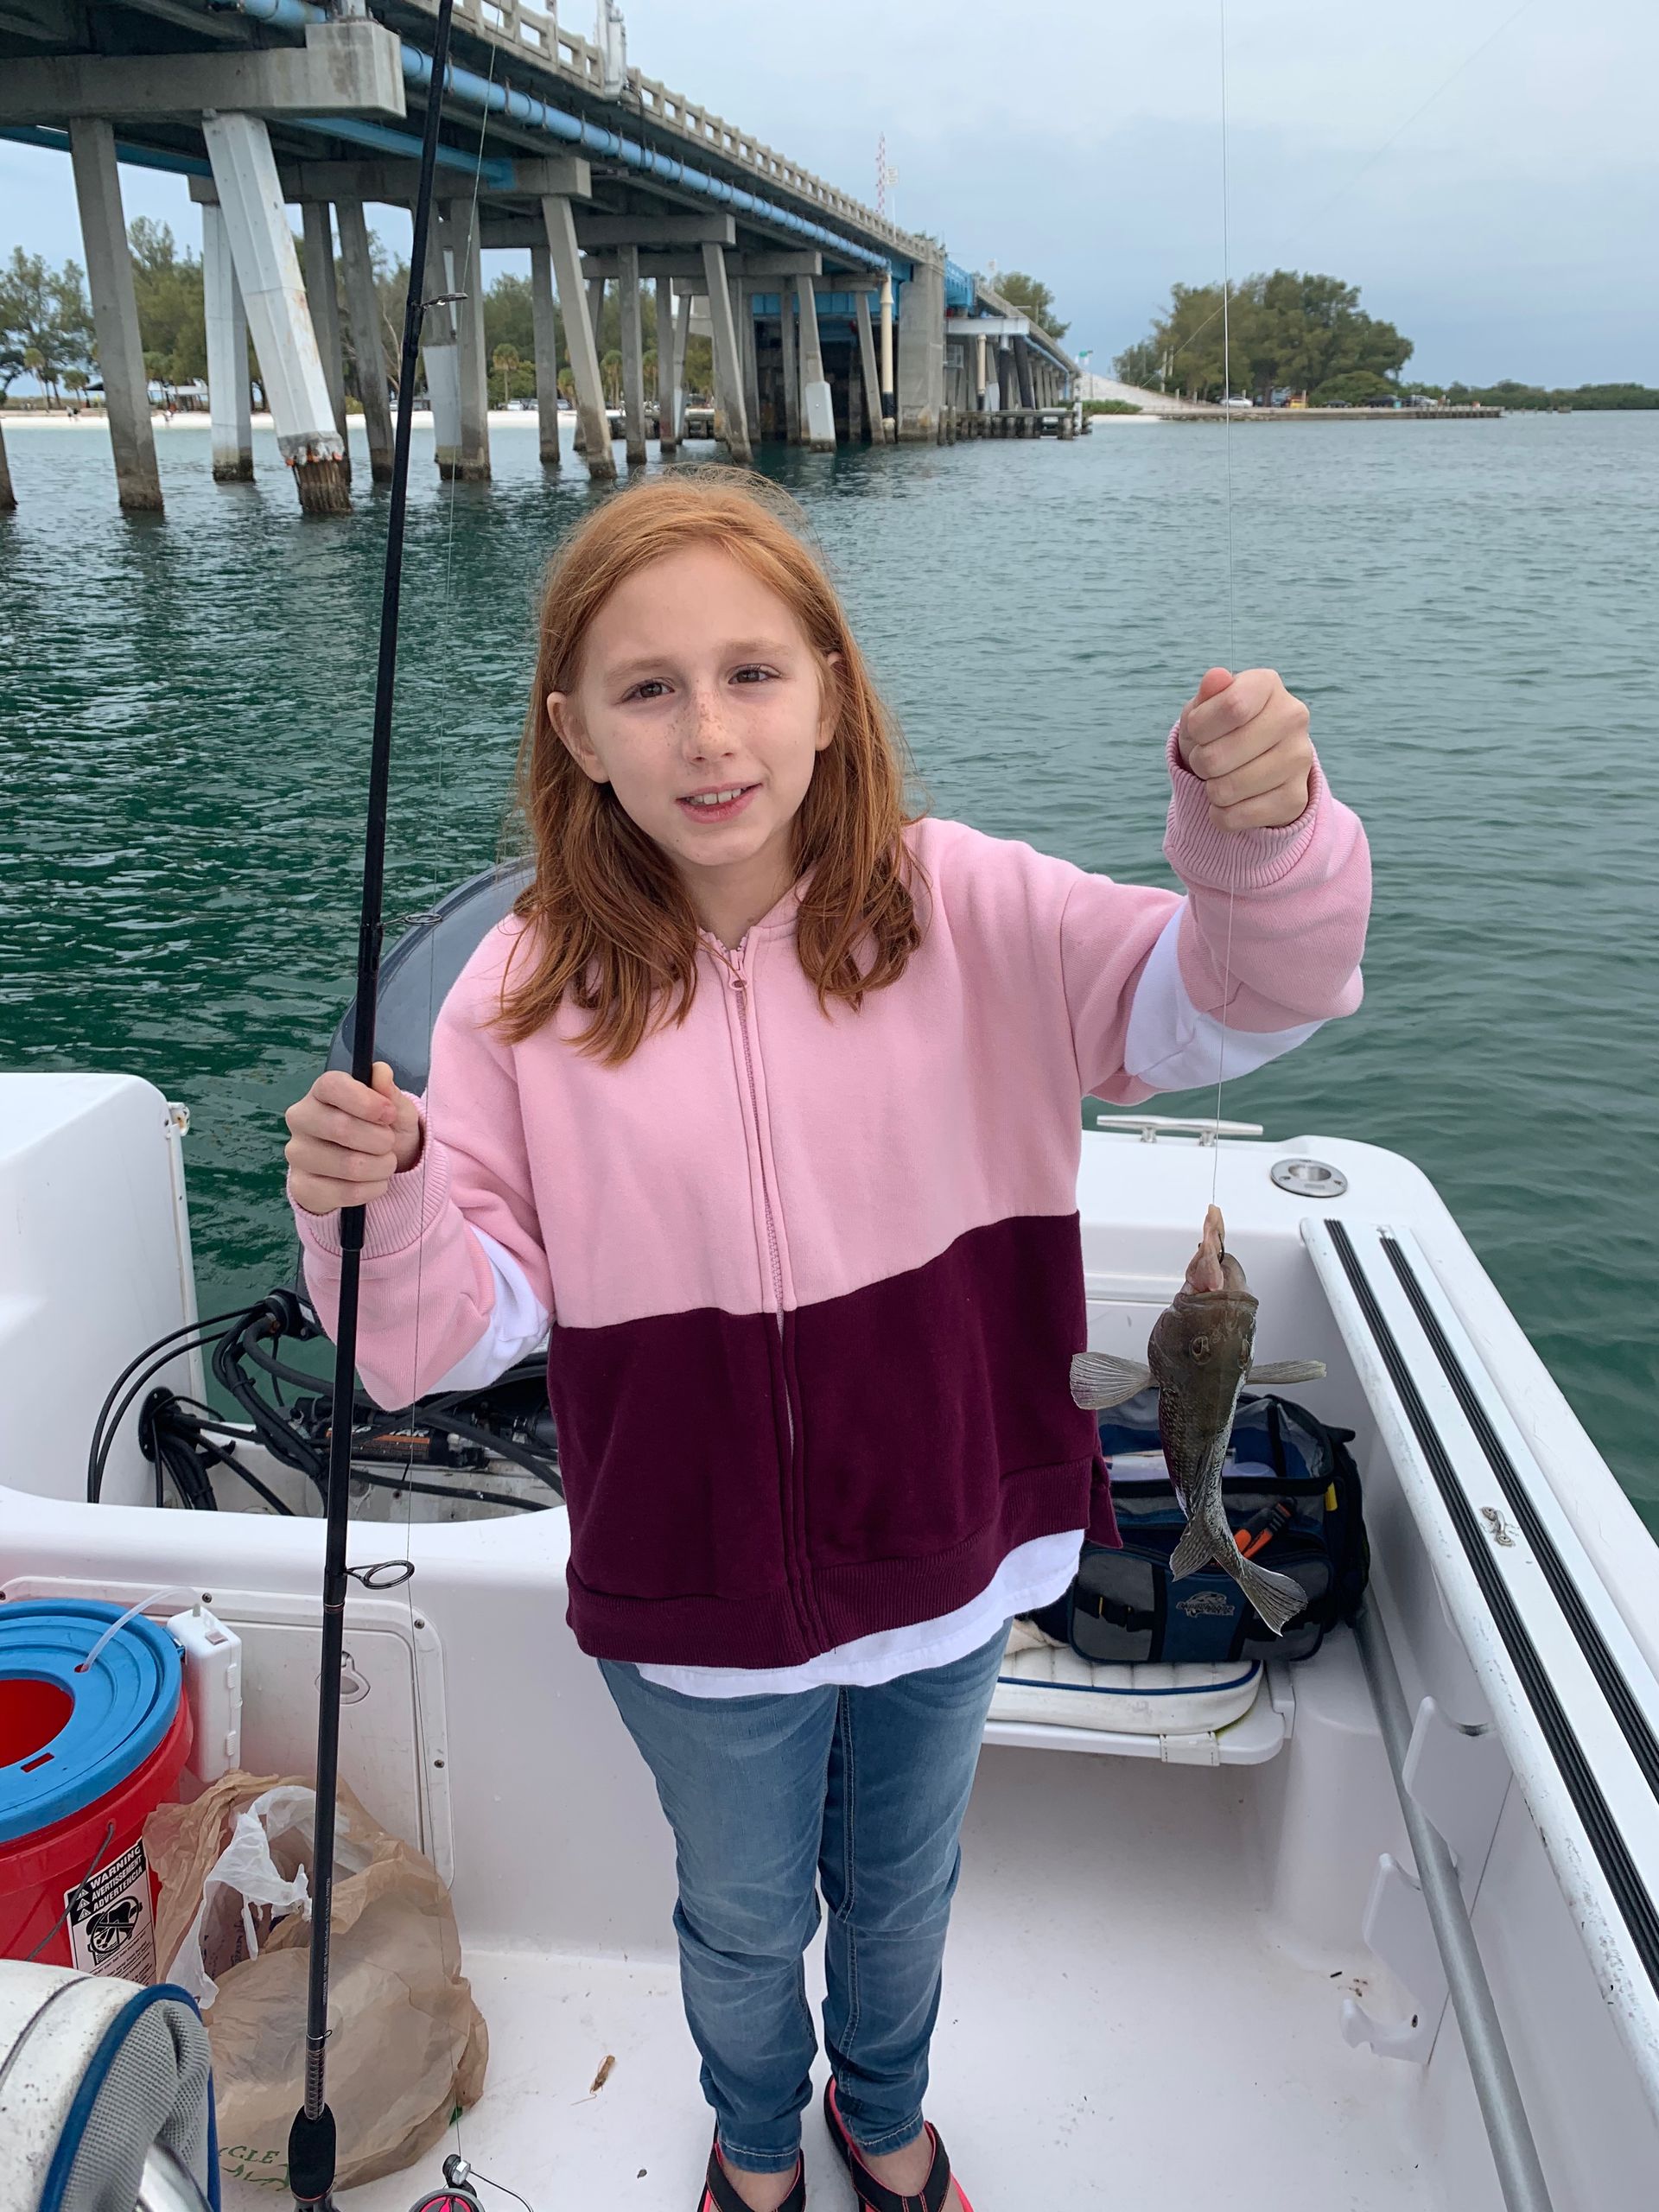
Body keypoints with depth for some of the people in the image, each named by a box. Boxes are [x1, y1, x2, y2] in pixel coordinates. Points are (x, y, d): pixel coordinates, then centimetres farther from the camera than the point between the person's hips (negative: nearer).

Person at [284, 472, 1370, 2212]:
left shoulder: (961, 910, -15)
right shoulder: (528, 992, -15)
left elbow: (1241, 1002, -20)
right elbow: (473, 1325, -14)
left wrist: (1261, 832, -40)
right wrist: (380, 1210, -34)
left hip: (948, 1564, 1)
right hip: (696, 1606, 0)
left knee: (902, 1896, 29)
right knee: (744, 1916, 27)